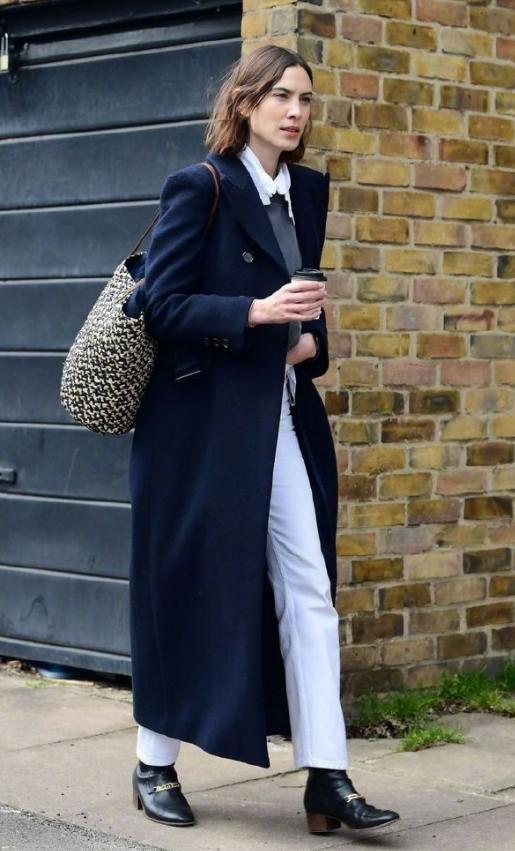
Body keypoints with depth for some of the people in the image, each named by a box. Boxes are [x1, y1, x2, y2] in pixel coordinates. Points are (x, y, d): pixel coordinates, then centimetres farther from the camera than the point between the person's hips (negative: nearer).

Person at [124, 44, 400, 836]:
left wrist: (310, 340, 2)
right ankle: (155, 766, 20)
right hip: (202, 424, -6)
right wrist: (257, 314, -24)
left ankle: (327, 779, 0)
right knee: (188, 593, 4)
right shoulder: (200, 186, -8)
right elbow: (160, 304, -12)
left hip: (285, 422, 6)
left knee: (310, 594, -1)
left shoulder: (308, 190, 11)